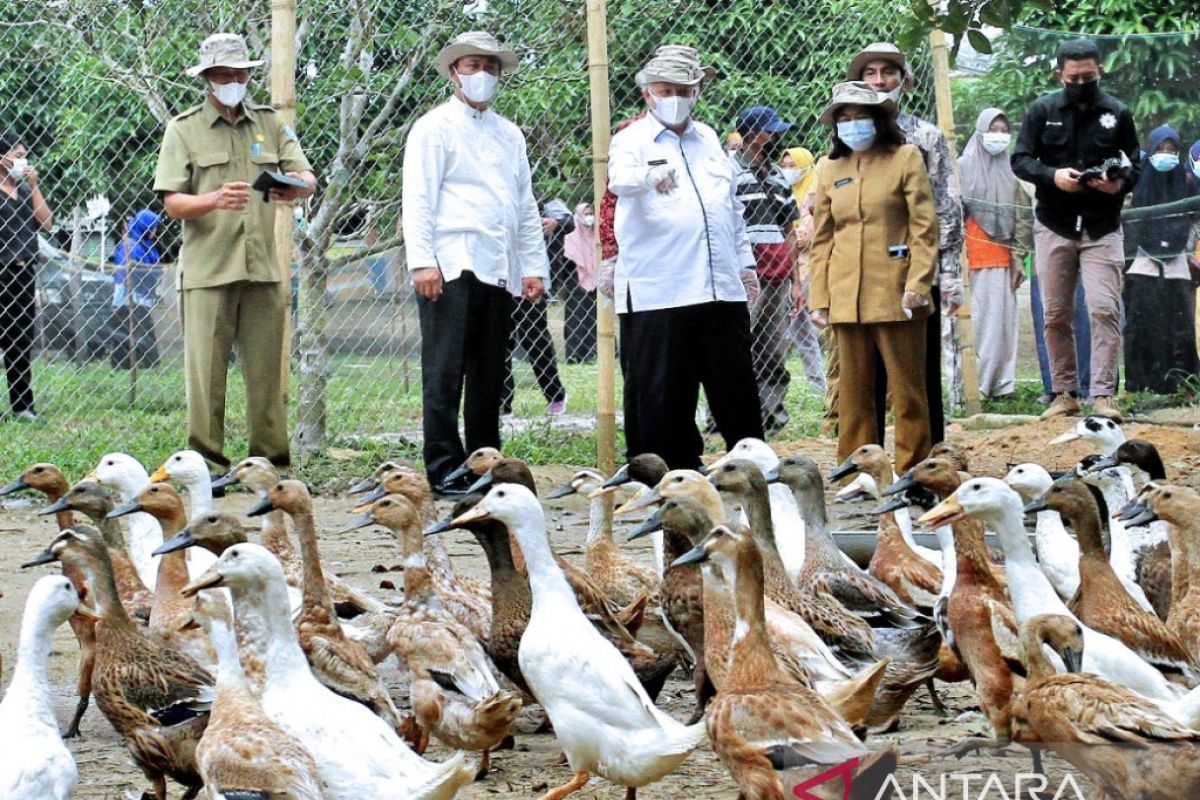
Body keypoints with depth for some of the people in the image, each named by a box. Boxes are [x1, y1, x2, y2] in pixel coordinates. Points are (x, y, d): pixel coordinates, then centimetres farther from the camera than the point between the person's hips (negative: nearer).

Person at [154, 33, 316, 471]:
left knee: (266, 370, 4)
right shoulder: (184, 130, 5)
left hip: (263, 269, 3)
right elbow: (172, 203, -4)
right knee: (206, 371, -5)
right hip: (207, 270, -3)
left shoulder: (270, 123, 14)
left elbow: (309, 179, 7)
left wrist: (298, 185, -18)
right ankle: (206, 463, -1)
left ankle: (271, 462, 10)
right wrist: (214, 199, -24)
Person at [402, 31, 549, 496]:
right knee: (445, 374, -6)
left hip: (500, 271, 6)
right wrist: (422, 261, -15)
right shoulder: (435, 128, 3)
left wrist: (534, 267, 13)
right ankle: (444, 472, -6)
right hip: (452, 266, -6)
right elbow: (418, 200, -5)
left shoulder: (510, 135, 21)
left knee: (489, 377, 7)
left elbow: (526, 207, 22)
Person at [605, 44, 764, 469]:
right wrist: (650, 176, -43)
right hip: (657, 291, -5)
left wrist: (745, 260, 20)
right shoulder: (633, 139, 1)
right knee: (660, 397, -2)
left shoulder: (708, 139, 19)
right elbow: (619, 178, -22)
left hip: (722, 288, 5)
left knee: (736, 388, 8)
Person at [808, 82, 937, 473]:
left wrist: (917, 283, -13)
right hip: (847, 299, 4)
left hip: (895, 294, -4)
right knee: (853, 392, 6)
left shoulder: (906, 159, 2)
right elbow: (821, 240, 14)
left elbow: (925, 228, -3)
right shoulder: (831, 170, 13)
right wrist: (818, 297, 7)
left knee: (907, 389, 0)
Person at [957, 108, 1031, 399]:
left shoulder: (1011, 172, 12)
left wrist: (1019, 258, 4)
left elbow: (1023, 218, 12)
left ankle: (1000, 383, 5)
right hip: (973, 257, -3)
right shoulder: (964, 167, 3)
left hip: (1002, 258, 3)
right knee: (974, 318, -7)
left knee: (1002, 318, 1)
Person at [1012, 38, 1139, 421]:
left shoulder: (1117, 113, 4)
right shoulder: (1042, 111, 3)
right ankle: (1064, 394, 13)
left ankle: (1103, 394, -11)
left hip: (1103, 228, -1)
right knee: (1056, 315, 5)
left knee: (1104, 310, -11)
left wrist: (1120, 182, -15)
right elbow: (1020, 160, 0)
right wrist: (1053, 176, -19)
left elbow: (1134, 164, 8)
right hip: (1054, 227, 1)